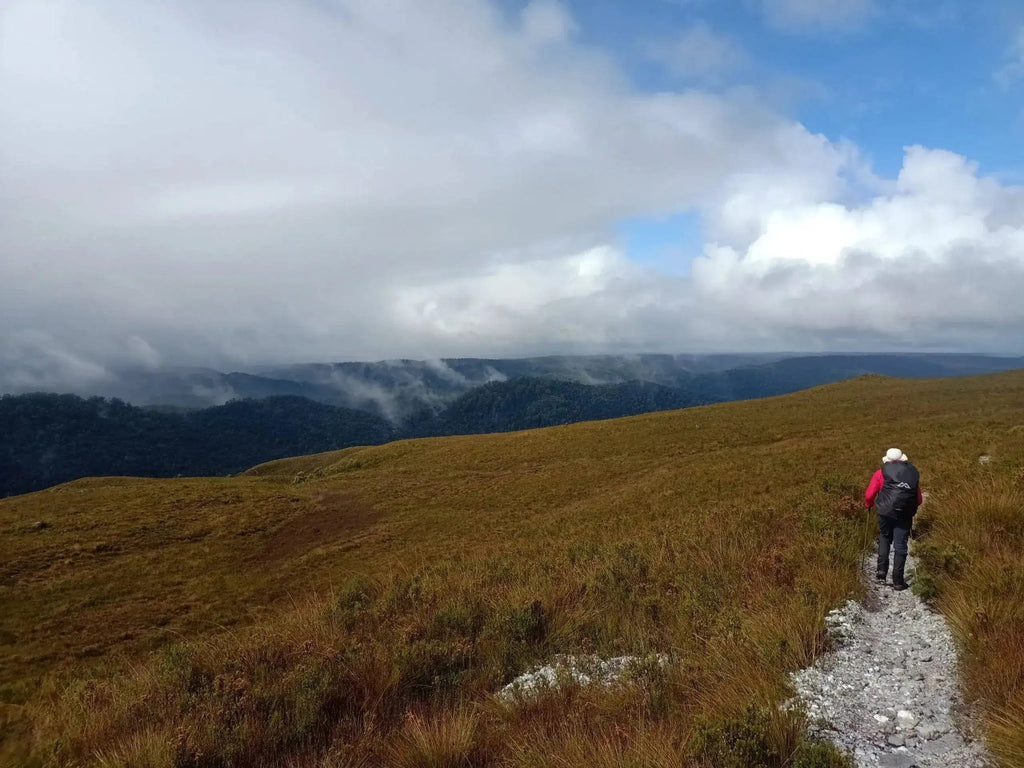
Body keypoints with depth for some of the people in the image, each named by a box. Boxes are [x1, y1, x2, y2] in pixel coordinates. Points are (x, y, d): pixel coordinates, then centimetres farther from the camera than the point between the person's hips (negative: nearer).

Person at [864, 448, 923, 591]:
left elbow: (869, 495, 2)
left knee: (884, 537, 22)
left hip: (885, 511, -1)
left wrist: (868, 505, 23)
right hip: (905, 514, 1)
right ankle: (898, 580, 7)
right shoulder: (913, 473, 12)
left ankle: (882, 569, 8)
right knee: (900, 546, 6)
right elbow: (919, 499, 16)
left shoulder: (882, 473, 5)